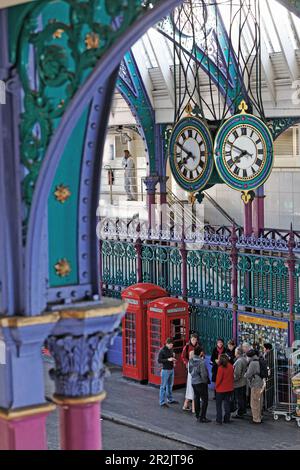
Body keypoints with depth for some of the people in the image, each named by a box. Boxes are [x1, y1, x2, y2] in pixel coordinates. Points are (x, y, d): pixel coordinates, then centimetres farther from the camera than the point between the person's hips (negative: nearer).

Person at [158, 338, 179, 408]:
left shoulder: (171, 350, 8)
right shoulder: (162, 351, -13)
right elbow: (159, 360, -17)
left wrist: (173, 360, 1)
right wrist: (168, 359, -25)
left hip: (171, 369, 7)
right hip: (165, 370, -7)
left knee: (170, 385, 18)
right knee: (163, 386, -2)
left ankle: (170, 399, 30)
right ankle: (162, 402, 2)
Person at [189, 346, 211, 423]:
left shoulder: (191, 361, 0)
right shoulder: (201, 361, -21)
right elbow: (203, 373, -20)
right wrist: (205, 380, -4)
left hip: (193, 382, 7)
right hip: (201, 382, -7)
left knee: (197, 398, 18)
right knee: (205, 400, 1)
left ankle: (197, 415, 26)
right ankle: (202, 417, -1)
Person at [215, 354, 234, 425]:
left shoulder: (221, 368, -19)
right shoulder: (231, 366, -4)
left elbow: (219, 378, -14)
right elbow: (232, 376, 6)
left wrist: (216, 386, 1)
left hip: (221, 389, -5)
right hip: (229, 388, 5)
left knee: (218, 404, 6)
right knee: (227, 403, 14)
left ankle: (219, 420, 3)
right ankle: (227, 419, 17)